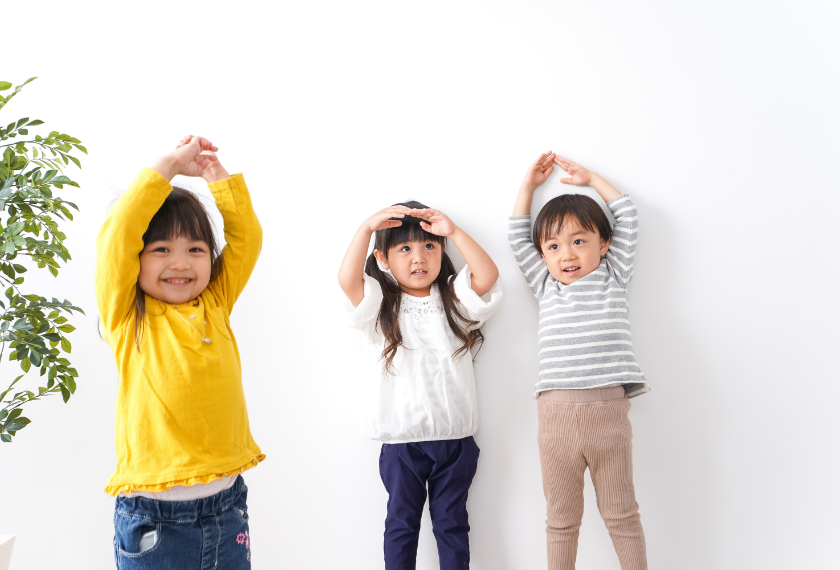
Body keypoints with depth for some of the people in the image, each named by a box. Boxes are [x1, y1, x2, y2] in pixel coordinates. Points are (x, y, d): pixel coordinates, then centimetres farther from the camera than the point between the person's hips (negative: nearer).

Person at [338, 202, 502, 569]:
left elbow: (487, 276, -14)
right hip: (401, 440, -1)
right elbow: (347, 278, -19)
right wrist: (367, 227, -23)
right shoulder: (380, 306, 0)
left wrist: (453, 231, -19)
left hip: (455, 439, 1)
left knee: (452, 522, 13)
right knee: (401, 522, 12)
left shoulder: (453, 299, 4)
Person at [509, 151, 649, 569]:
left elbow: (626, 215, 18)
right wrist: (530, 183, 26)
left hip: (608, 410, -1)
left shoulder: (612, 278, 12)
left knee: (621, 514, 9)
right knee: (561, 518, 10)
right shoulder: (545, 286, 16)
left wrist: (589, 179, 25)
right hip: (556, 413, 2)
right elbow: (517, 236, 20)